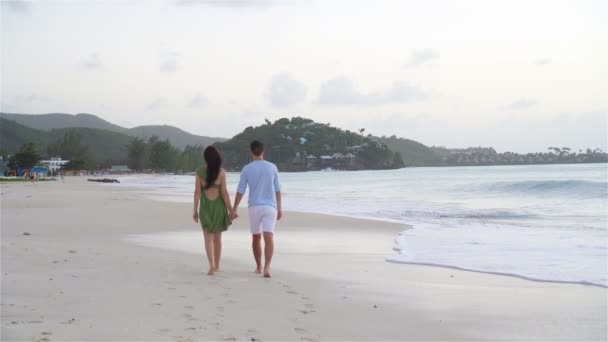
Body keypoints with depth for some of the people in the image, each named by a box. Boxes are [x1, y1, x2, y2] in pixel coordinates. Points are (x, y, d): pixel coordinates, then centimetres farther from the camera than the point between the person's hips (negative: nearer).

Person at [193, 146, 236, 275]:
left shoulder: (199, 172, -3)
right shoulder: (221, 171, -6)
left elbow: (197, 192, -5)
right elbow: (224, 192, -9)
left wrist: (195, 210, 2)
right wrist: (230, 210, -4)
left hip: (205, 207, -1)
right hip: (219, 206, 1)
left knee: (208, 238, -1)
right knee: (217, 237, 16)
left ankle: (212, 265, -20)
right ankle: (217, 266, 24)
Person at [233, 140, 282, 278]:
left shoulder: (246, 169, -2)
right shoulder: (272, 167, 2)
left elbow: (240, 191, -1)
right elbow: (277, 190, 6)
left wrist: (234, 209, 5)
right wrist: (279, 209, 14)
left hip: (254, 207, 1)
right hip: (270, 207, -1)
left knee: (256, 237, 17)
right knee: (268, 238, -9)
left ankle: (258, 266, 27)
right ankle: (266, 267, -25)